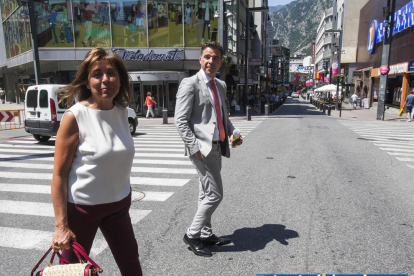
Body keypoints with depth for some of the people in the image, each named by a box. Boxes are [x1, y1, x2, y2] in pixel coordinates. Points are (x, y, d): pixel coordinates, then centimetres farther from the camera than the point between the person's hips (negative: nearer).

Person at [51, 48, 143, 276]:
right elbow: (59, 174, -15)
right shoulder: (74, 117, -17)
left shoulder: (122, 112, -2)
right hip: (81, 207, -4)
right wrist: (61, 225, -15)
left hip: (118, 204, 5)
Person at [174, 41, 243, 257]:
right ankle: (192, 235, 12)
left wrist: (232, 132, 6)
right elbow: (180, 120, -14)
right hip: (202, 148, -8)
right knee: (215, 194, -7)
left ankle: (206, 235, 31)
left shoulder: (220, 85, 15)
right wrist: (195, 148, -19)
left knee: (206, 194, 17)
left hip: (216, 147, 8)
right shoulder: (190, 84, -9)